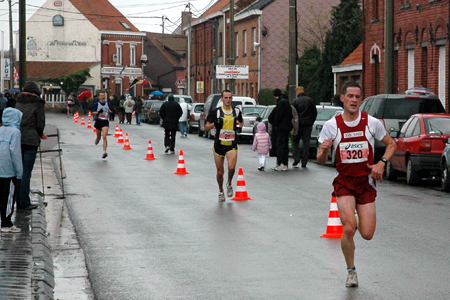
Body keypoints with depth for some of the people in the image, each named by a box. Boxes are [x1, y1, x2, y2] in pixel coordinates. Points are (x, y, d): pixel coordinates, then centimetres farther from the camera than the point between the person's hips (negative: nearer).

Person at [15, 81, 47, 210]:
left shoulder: (18, 102, 12)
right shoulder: (38, 104, -5)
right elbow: (40, 124, -8)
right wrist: (40, 134, 13)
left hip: (17, 139, 5)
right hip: (31, 140, -5)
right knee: (26, 172, -3)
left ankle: (18, 201, 15)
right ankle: (24, 203, -1)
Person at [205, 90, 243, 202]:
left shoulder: (237, 112, 6)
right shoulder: (215, 112, -1)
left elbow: (241, 121, 27)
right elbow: (206, 128, 2)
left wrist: (239, 126, 4)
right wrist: (214, 123, -17)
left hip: (232, 145, 0)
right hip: (219, 145, 0)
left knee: (231, 167, -23)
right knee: (220, 171, 5)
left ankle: (229, 184, 7)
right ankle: (221, 191, 29)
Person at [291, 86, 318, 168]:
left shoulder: (295, 101, -5)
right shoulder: (310, 100, 6)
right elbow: (315, 113, 9)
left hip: (298, 125, -3)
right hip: (308, 126, 3)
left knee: (295, 142, 11)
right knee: (306, 144, 4)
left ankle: (296, 158, -3)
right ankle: (304, 162, 3)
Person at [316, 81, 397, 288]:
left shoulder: (372, 123, -3)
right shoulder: (331, 125, -4)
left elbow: (391, 144, 10)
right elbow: (321, 161, 1)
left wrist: (382, 163, -7)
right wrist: (324, 150, -22)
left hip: (366, 182, 1)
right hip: (343, 182, -1)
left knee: (367, 234, -3)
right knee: (349, 229, -19)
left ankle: (359, 220, 36)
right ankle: (351, 271, 5)